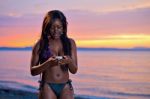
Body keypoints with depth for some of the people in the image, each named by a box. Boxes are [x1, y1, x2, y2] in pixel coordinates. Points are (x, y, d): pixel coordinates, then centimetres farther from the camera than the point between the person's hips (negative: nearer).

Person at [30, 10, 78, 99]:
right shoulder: (40, 44, 0)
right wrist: (48, 63, -18)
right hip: (48, 87, -2)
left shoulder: (70, 43, 6)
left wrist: (69, 61, -16)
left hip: (65, 87, 2)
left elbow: (74, 70, 6)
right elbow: (33, 71, -1)